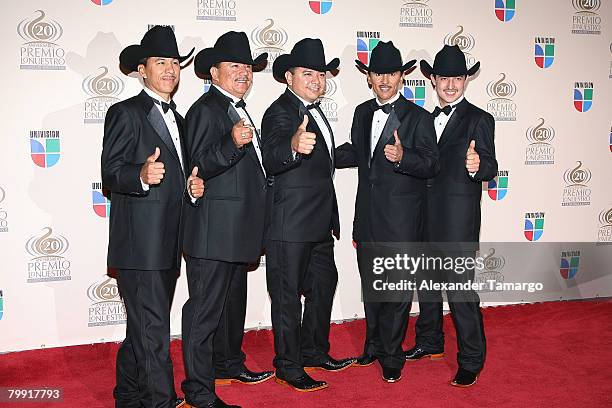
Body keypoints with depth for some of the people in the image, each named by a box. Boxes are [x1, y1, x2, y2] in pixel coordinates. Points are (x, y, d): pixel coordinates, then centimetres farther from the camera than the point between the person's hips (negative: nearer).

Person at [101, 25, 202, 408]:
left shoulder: (178, 119, 20)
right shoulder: (125, 113, -5)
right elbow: (110, 173, -12)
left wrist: (191, 186, 5)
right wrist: (142, 175, -32)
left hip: (168, 244, 8)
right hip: (139, 243, -8)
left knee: (144, 326, 17)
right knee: (153, 328, -7)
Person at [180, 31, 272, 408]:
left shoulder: (238, 108, 18)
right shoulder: (206, 109, -12)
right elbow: (200, 166, -24)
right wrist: (233, 143, -36)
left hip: (238, 229, 10)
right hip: (213, 231, -10)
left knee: (233, 300, 22)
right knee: (205, 308, -4)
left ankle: (230, 363, 39)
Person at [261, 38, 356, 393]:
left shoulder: (314, 111, 13)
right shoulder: (280, 112, -15)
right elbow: (272, 159, -35)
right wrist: (294, 145, -54)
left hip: (320, 222, 10)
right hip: (291, 224, -10)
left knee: (323, 285, 20)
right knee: (288, 295, 2)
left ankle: (314, 352, 36)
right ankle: (288, 366, 16)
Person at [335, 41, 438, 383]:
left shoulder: (418, 117, -7)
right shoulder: (362, 112, 10)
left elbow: (432, 165, -12)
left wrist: (403, 157, -29)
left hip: (401, 219, -5)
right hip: (367, 215, 6)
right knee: (371, 285, 17)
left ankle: (392, 355, 18)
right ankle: (374, 344, 34)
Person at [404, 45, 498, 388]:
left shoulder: (479, 119, -7)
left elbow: (490, 167, -17)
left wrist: (478, 166, -37)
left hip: (459, 221, -7)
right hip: (427, 218, 7)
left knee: (461, 289, -4)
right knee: (427, 282, 18)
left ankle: (471, 361, 10)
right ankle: (430, 343, 36)